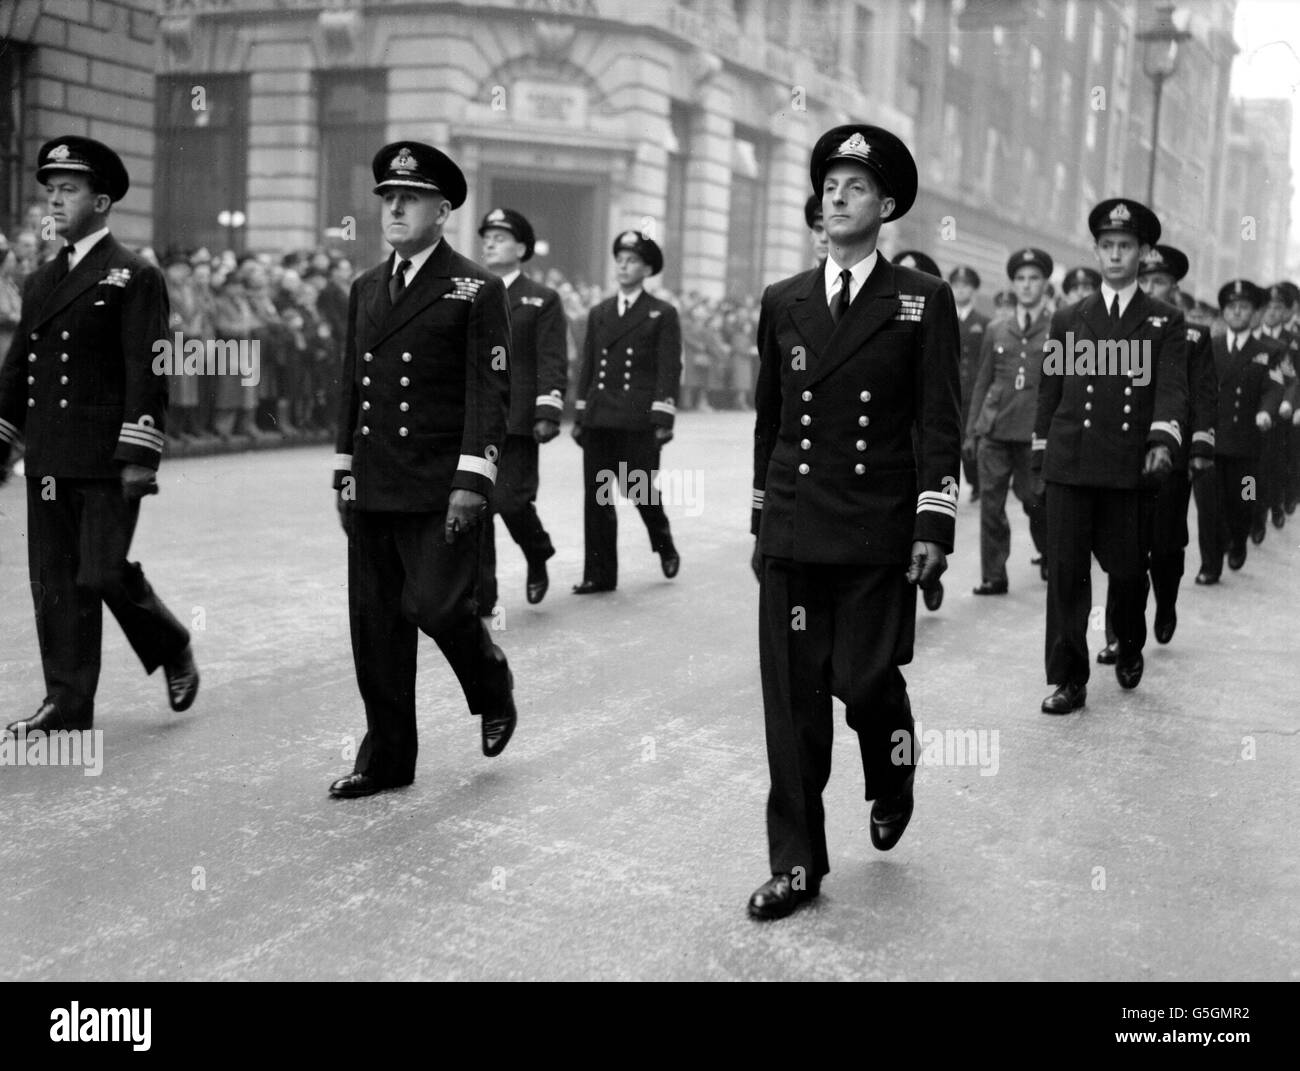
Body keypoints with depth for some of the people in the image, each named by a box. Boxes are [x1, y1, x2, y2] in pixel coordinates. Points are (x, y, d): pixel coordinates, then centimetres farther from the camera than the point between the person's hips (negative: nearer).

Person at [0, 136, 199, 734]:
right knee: (54, 580, 6)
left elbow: (146, 370, -11)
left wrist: (140, 457, -17)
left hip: (105, 460, -7)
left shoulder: (135, 279, -4)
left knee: (103, 572, -8)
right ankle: (67, 704, 13)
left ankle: (174, 650, 19)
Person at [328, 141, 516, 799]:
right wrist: (344, 471, 14)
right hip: (373, 491, 6)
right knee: (374, 620, 7)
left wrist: (472, 480, -16)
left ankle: (492, 688, 22)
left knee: (435, 604, -10)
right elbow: (351, 386, 18)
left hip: (439, 491, -6)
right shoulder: (366, 290, 15)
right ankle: (386, 757, 18)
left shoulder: (476, 291, -3)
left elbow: (490, 391, -9)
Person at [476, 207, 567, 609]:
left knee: (509, 500, -9)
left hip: (516, 421, -4)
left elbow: (552, 364, -4)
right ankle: (479, 595, 8)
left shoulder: (542, 300, 3)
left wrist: (547, 414, -13)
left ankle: (538, 558, 23)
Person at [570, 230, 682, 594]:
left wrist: (663, 419, -11)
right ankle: (599, 574, 7)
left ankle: (665, 545, 31)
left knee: (642, 491, 2)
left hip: (639, 422, -4)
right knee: (596, 497, 2)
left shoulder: (662, 314, 3)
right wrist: (580, 416, 11)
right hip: (599, 420, 4)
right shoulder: (598, 314, 16)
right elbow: (587, 368, 16)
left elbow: (669, 370, -3)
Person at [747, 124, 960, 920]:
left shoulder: (923, 301, 2)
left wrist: (934, 526, -10)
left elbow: (940, 422, -2)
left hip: (879, 535, -3)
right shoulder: (782, 303, 11)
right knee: (793, 697, 1)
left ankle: (893, 780, 32)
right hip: (794, 532, 3)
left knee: (865, 679, -4)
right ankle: (797, 863, 11)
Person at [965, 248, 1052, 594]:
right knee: (991, 503, -2)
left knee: (1036, 500, 3)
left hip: (1036, 431, -3)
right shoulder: (996, 332, 13)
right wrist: (971, 431, 11)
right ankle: (993, 576, 4)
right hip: (995, 429, 3)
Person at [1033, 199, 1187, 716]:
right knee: (1066, 571, -3)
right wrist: (1040, 459, 10)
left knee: (1127, 569, 7)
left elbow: (1172, 388, -4)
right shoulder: (1067, 320, 13)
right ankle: (1068, 679, 3)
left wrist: (1163, 441, -22)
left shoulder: (1167, 322, 8)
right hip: (1070, 464, 1)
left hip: (1132, 466, -1)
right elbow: (1049, 392, 13)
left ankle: (1129, 648, 35)